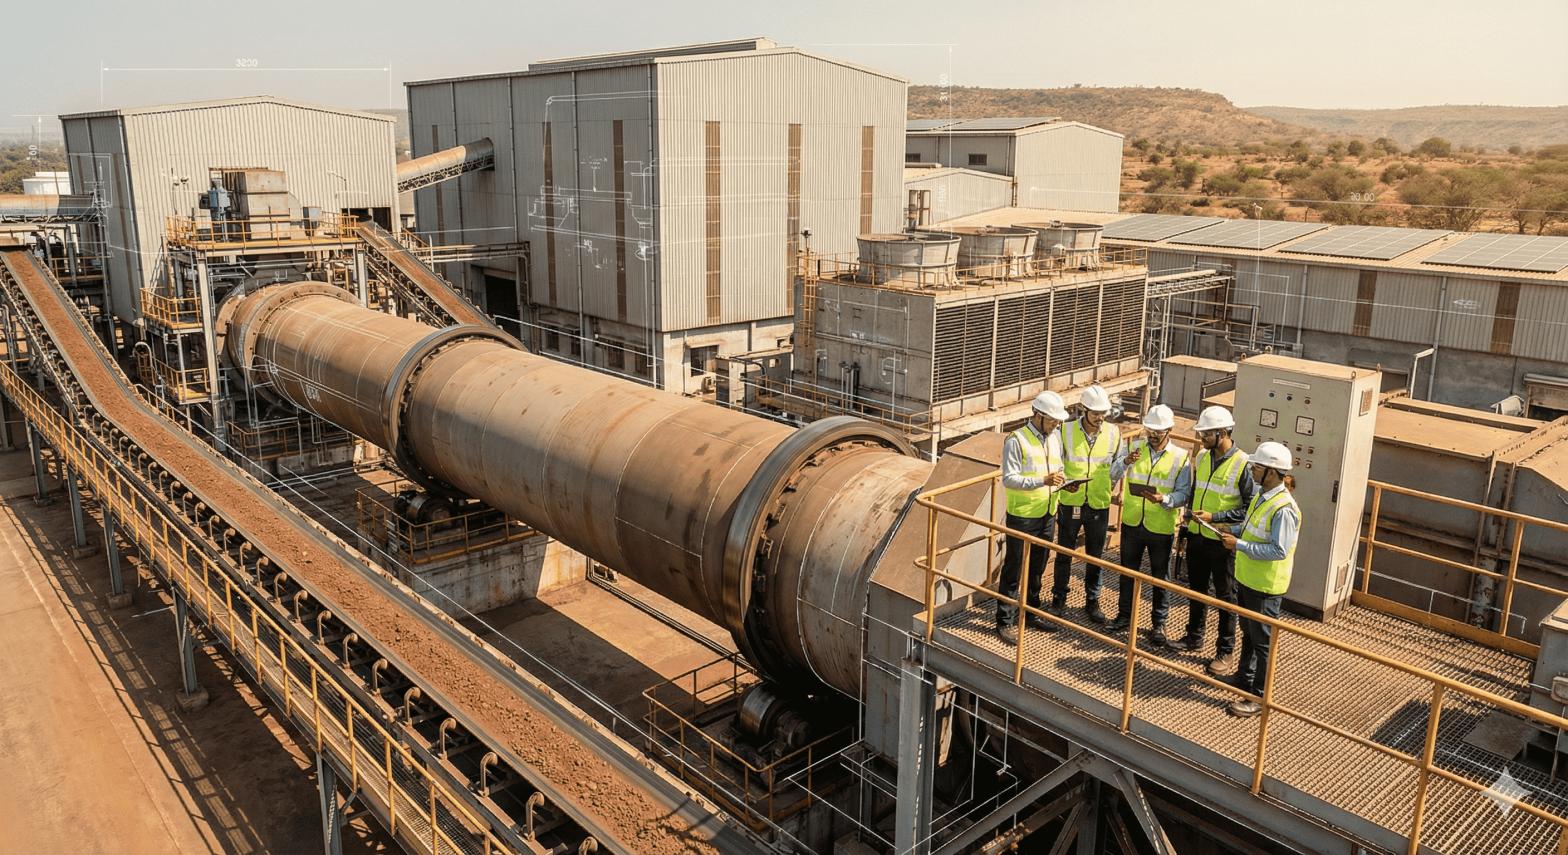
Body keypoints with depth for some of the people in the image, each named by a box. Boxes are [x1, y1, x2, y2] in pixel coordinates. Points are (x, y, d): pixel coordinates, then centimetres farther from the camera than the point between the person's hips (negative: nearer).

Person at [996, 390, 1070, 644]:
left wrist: (1064, 482, -5)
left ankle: (1032, 612, 34)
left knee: (1037, 568, 19)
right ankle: (1005, 621, 11)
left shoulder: (1055, 439, 8)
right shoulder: (1016, 441, -15)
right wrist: (1043, 481, -29)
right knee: (1013, 569, 2)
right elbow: (1009, 479, -19)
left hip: (1047, 515, 7)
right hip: (1022, 516, -7)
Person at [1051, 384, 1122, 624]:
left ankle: (1092, 601, 26)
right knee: (1064, 552, 10)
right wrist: (1064, 484, -18)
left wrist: (1109, 491, -5)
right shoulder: (1066, 430, -8)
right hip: (1070, 503, -1)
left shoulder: (1113, 434, -1)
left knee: (1095, 555, 11)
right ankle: (1059, 598, 24)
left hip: (1099, 505, 2)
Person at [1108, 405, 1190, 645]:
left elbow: (1183, 494, -8)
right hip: (1132, 523, 2)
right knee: (1128, 571, 16)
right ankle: (1125, 615, 31)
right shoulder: (1136, 448, 1)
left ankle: (1159, 623, 23)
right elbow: (1112, 474, -9)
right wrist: (1126, 461, -28)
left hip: (1161, 528, -2)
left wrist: (1163, 499, -27)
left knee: (1161, 578, 9)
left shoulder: (1180, 457, -5)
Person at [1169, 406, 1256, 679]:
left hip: (1222, 541, -6)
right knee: (1196, 590, 19)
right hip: (1196, 536, 7)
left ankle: (1226, 651, 17)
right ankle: (1194, 636, 35)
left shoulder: (1242, 464, -17)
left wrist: (1214, 518, -20)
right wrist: (1189, 513, 7)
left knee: (1226, 597, 6)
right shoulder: (1202, 457, 5)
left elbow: (1249, 507, -15)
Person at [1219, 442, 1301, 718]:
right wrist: (1233, 531, 3)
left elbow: (1279, 550, -29)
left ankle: (1259, 697, 15)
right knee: (1248, 633, 25)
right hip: (1247, 579, 9)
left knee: (1262, 642, 4)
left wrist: (1239, 545, -26)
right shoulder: (1261, 495, 4)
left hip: (1266, 586, -9)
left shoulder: (1284, 508, -27)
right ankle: (1244, 679, 42)